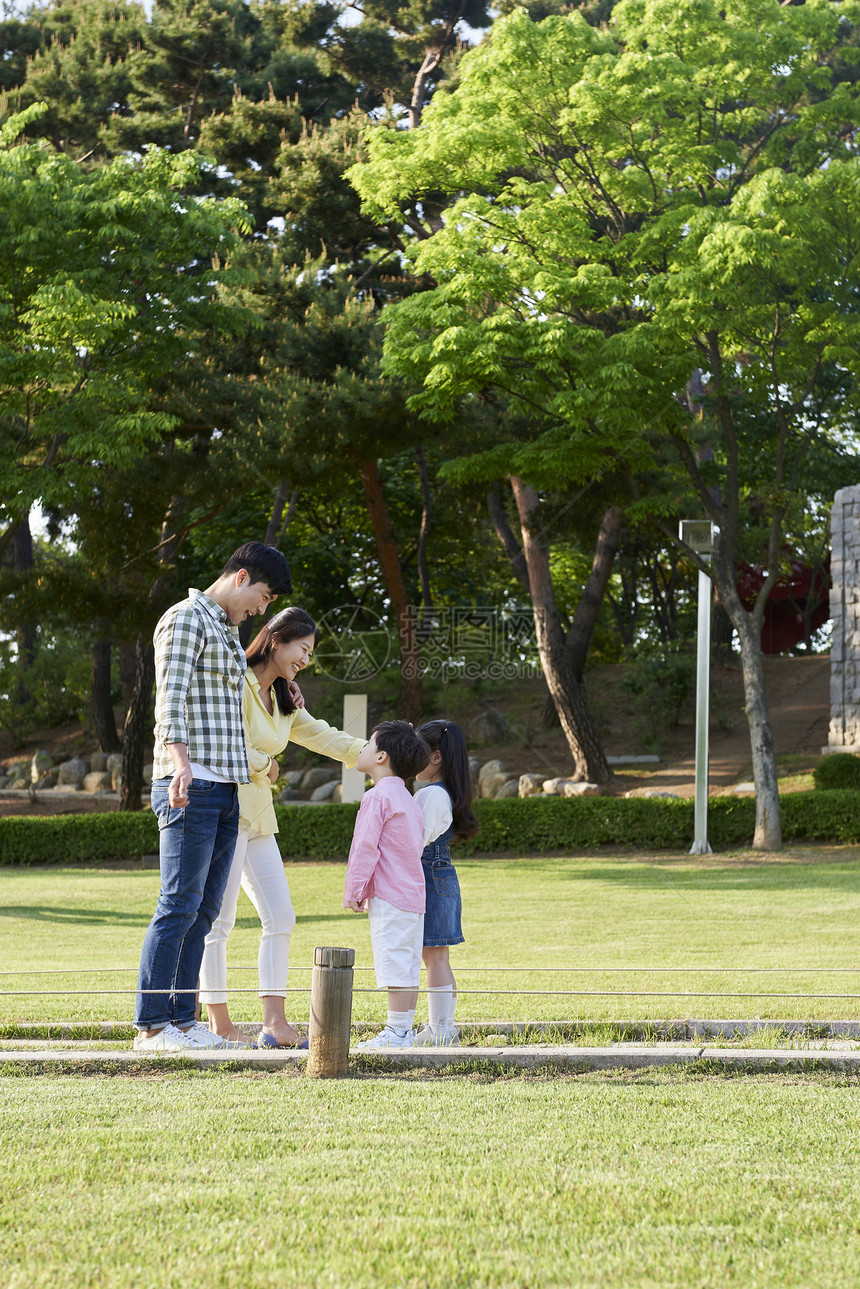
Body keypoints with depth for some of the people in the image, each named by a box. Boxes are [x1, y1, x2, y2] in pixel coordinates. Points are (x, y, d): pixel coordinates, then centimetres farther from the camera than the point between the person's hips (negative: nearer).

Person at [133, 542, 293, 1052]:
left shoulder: (228, 631, 24)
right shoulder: (186, 618, -6)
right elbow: (171, 699, -18)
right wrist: (180, 762, -31)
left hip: (225, 788, 9)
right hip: (191, 786, -9)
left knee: (204, 909, 7)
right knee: (180, 905, -9)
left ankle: (182, 1019, 9)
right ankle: (151, 1026, -7)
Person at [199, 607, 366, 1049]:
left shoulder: (282, 701, 17)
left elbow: (321, 736, 17)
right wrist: (264, 765, -9)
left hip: (258, 816, 10)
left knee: (280, 917, 3)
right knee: (218, 920, -5)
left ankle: (274, 1024, 3)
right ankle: (219, 1025, -1)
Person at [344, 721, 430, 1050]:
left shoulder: (377, 797, -10)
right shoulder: (409, 800, 18)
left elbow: (366, 848, -15)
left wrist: (353, 891, -9)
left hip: (388, 897, -9)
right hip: (413, 894, 9)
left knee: (395, 964, -8)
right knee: (407, 967, 9)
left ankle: (396, 1032, -8)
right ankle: (404, 1030, 12)